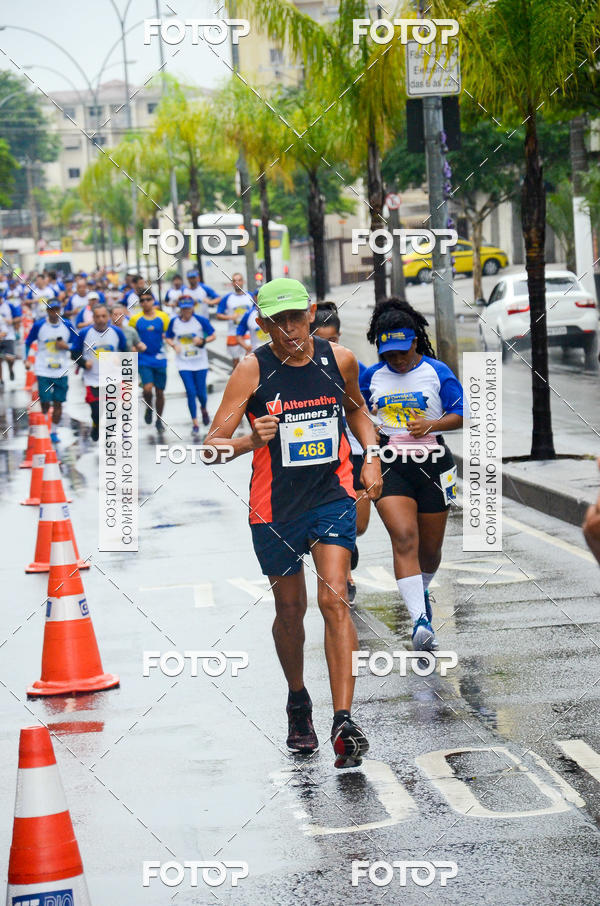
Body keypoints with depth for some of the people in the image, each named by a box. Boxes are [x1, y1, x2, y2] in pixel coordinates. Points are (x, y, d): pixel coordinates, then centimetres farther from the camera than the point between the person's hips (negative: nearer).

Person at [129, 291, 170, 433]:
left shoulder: (163, 317, 1)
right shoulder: (135, 319, 0)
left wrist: (166, 337, -16)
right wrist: (137, 344, -11)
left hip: (159, 359, 1)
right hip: (143, 359, -1)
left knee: (160, 392, 8)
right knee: (147, 388, -19)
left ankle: (159, 420, 26)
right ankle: (149, 408, 13)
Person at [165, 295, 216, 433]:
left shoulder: (200, 320, -7)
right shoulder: (174, 322, -1)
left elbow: (213, 335, 0)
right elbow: (168, 337, 12)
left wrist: (203, 341, -18)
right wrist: (174, 345, -9)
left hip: (200, 362, -1)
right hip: (184, 363, 1)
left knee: (201, 392, 3)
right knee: (191, 392, -6)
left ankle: (204, 409, 39)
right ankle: (195, 423, 5)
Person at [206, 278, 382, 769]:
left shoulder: (339, 359, -2)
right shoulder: (251, 370, -11)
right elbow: (213, 444, -13)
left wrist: (371, 455, 8)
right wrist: (251, 441, -33)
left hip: (333, 494, 1)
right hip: (275, 505, 0)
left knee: (334, 600, -15)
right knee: (290, 609, 12)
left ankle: (344, 721, -17)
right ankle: (298, 701, 38)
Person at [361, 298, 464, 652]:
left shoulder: (437, 372, -2)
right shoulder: (372, 376, 5)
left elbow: (460, 416, -1)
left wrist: (431, 424, -19)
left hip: (432, 463, 0)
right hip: (389, 465, 0)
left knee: (430, 548, 10)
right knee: (404, 538, -21)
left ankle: (421, 591, 46)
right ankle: (421, 621, -30)